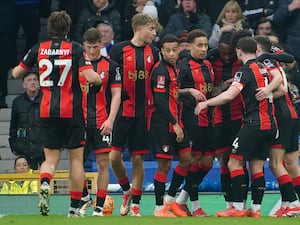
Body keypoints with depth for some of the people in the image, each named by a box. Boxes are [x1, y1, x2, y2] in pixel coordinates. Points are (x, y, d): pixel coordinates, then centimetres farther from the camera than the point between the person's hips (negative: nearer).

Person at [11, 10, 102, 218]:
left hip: (47, 111, 2)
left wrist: (16, 70, 37)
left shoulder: (39, 49, 4)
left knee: (51, 158, 8)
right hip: (72, 111, -2)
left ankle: (44, 184, -25)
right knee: (76, 158, 9)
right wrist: (99, 79, 7)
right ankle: (75, 207, 6)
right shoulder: (75, 49, -5)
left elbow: (16, 73, 14)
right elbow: (90, 77, -15)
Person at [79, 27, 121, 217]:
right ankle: (84, 196, 22)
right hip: (80, 121, 1)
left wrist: (110, 120, -8)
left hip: (102, 123, -1)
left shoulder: (111, 66, 3)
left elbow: (116, 95, 2)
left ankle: (99, 207, 2)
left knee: (103, 163, -3)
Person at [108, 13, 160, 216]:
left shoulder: (153, 53, 8)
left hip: (143, 113, 2)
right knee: (114, 156, -6)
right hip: (122, 110, -2)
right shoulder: (119, 50, -3)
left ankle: (135, 204, 11)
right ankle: (127, 190, 20)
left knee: (137, 158, 3)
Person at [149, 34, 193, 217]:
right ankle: (159, 208, 6)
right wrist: (175, 124, -19)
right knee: (164, 165, -4)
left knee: (187, 160, 10)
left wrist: (178, 123, 14)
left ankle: (170, 200, 21)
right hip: (163, 125, -9)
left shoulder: (175, 69, 12)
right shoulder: (160, 70, -15)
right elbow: (160, 102, -20)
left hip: (176, 123, 9)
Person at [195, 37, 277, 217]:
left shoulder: (246, 71, -9)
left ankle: (238, 208, -10)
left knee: (235, 163, -5)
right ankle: (256, 209, 5)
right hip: (270, 124, 8)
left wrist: (206, 103, -10)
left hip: (254, 124, -8)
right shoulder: (265, 69, 14)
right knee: (257, 167, 9)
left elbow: (229, 95, -19)